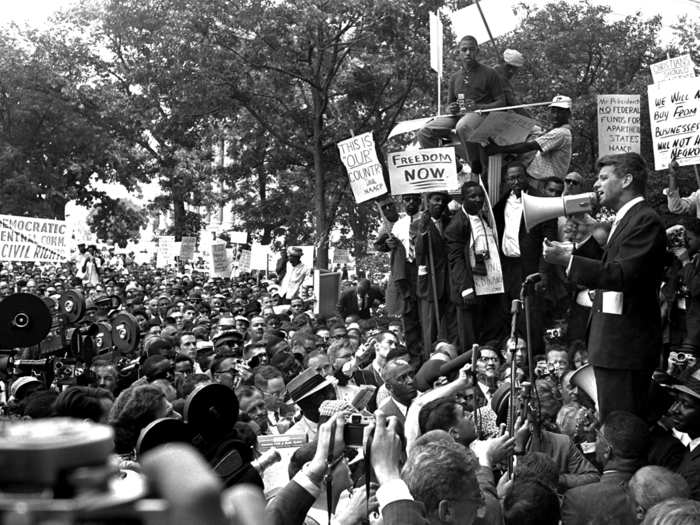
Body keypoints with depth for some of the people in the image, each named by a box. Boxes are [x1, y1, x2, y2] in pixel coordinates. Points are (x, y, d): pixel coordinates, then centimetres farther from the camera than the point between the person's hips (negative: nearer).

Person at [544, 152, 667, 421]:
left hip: (625, 345, -10)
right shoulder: (624, 219, 19)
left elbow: (623, 275, -24)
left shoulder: (645, 220, -13)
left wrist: (568, 260, -24)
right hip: (611, 342, 10)